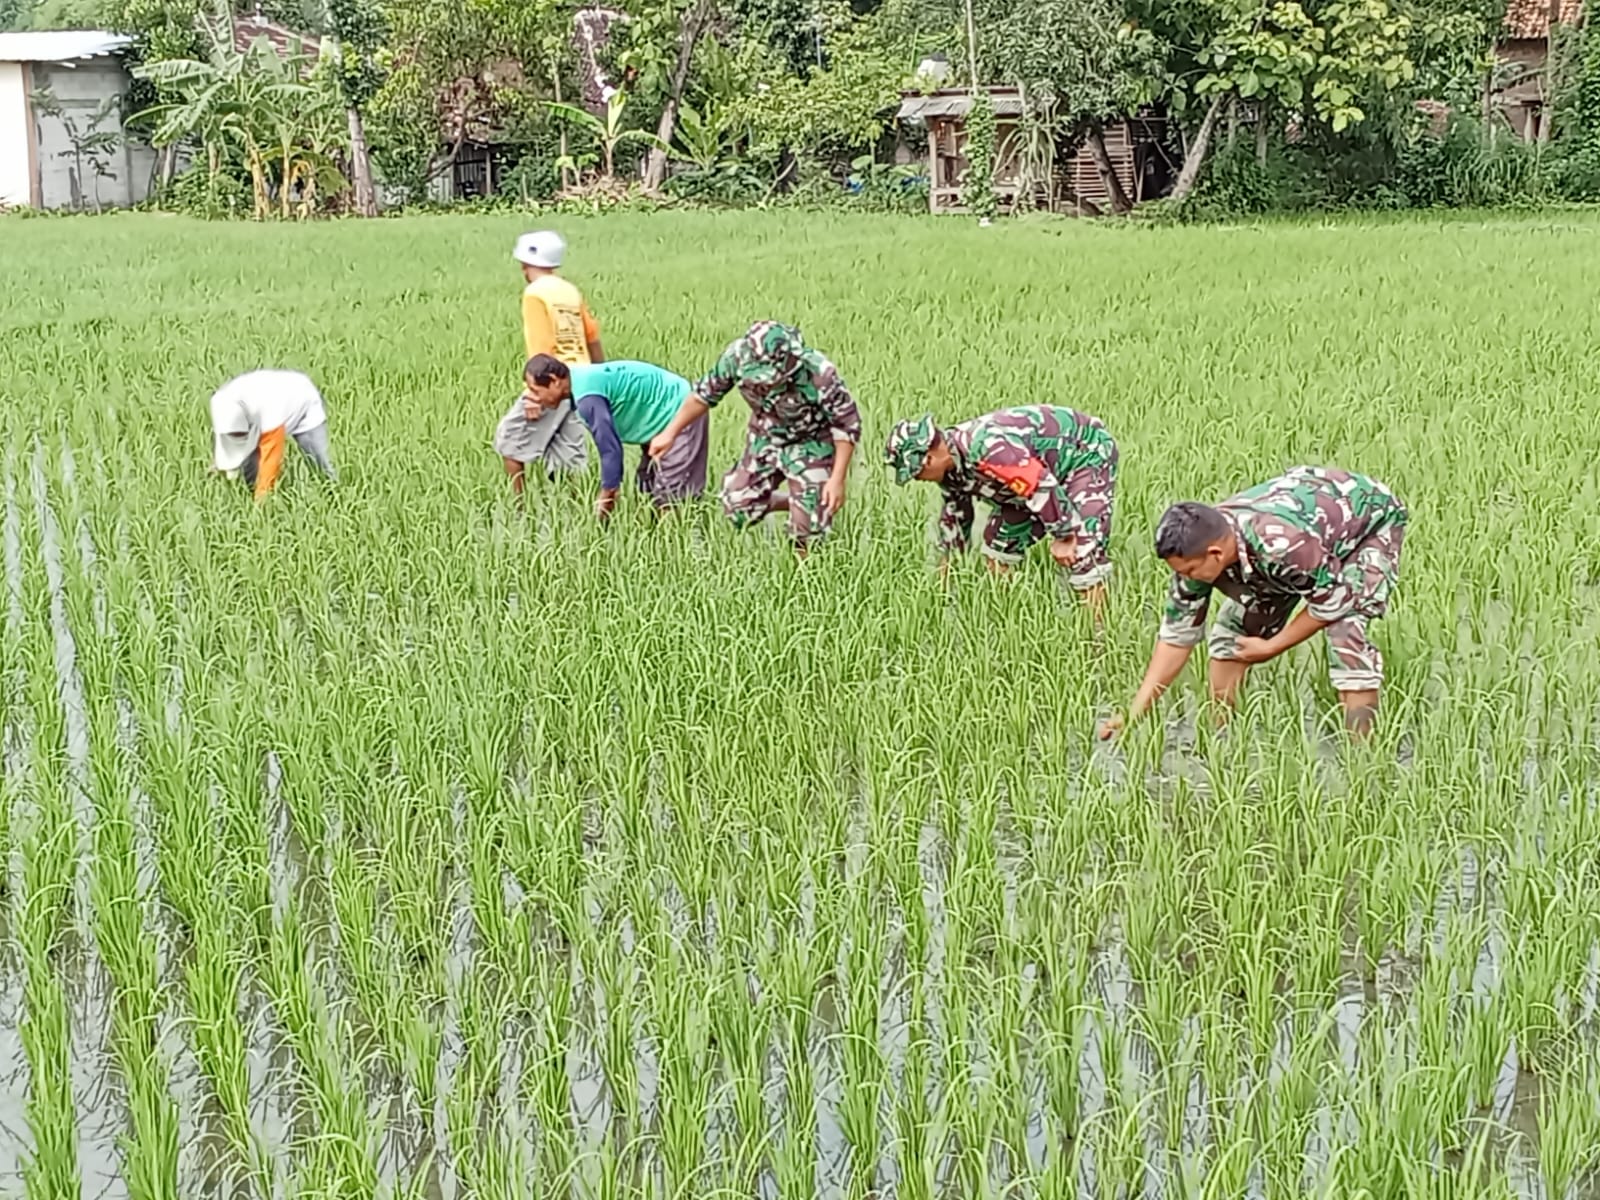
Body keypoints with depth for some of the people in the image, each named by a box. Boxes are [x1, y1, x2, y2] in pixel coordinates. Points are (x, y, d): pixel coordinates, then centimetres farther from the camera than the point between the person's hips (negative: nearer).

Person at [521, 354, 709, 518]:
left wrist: (606, 497, -12)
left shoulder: (588, 397, -25)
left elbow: (610, 449, -23)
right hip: (670, 416, 10)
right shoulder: (583, 378, 6)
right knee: (651, 492, 13)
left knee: (669, 500, -9)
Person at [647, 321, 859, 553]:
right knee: (738, 510, 5)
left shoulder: (819, 375, -37)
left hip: (810, 444, -4)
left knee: (809, 527, -11)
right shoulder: (737, 356, -27)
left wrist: (837, 479, -23)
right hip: (765, 440, 4)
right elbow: (705, 393, -7)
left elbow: (847, 424, -21)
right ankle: (792, 504, 31)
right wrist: (670, 433, -2)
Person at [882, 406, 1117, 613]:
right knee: (998, 542, 9)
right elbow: (954, 512, 14)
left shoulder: (988, 450, -38)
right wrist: (949, 559, 23)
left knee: (1083, 553, -22)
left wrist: (1064, 537, -25)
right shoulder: (950, 467, -5)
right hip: (1041, 462, 10)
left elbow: (1043, 487, -35)